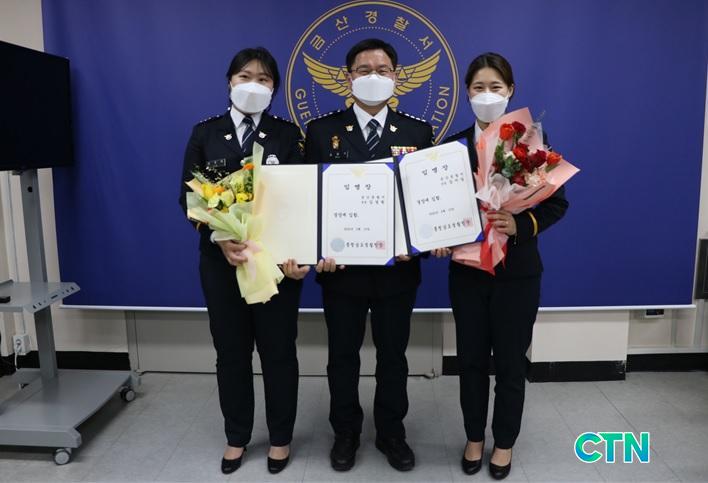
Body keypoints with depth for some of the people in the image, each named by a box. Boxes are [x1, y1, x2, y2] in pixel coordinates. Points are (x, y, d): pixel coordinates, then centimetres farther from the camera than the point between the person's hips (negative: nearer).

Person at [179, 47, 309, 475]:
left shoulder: (288, 134, 2)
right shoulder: (205, 133, 5)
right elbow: (190, 198, 0)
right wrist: (222, 240, -17)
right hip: (221, 258, 2)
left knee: (278, 350, 9)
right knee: (231, 350, 13)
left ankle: (281, 438, 28)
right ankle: (237, 437, 33)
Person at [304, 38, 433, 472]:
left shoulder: (419, 132, 2)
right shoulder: (322, 131, 0)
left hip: (398, 267, 1)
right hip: (341, 265, 0)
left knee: (393, 356, 15)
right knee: (343, 356, 15)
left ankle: (392, 434, 36)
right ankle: (346, 434, 36)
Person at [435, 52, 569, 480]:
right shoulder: (452, 146, 2)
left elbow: (557, 202, -4)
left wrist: (521, 225, -21)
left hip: (517, 270, -1)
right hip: (468, 268, 2)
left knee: (510, 361, 11)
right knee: (471, 358, 12)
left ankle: (504, 443, 32)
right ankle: (475, 437, 33)